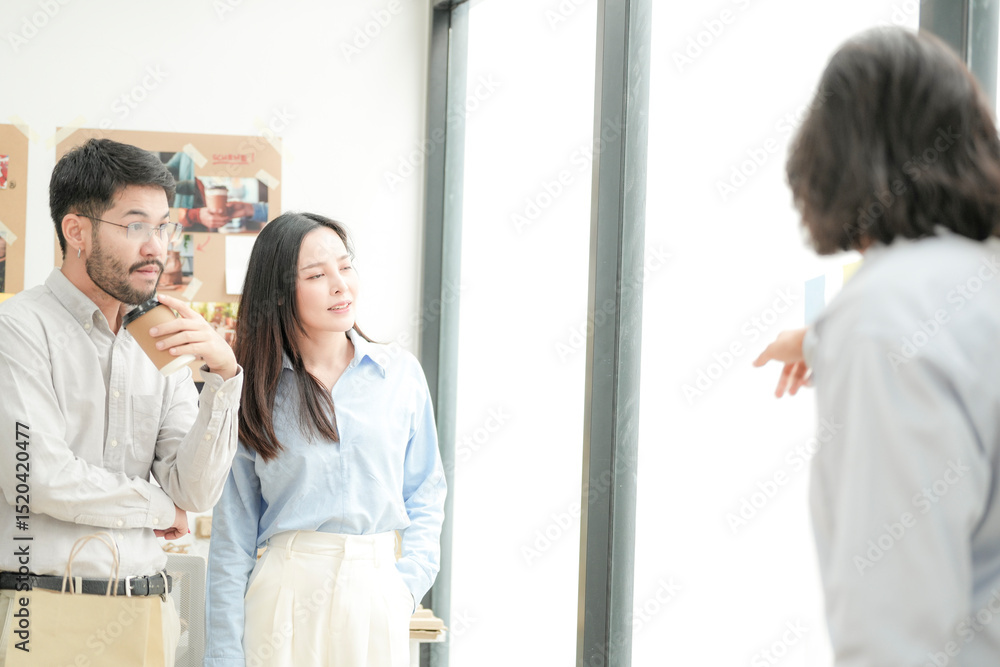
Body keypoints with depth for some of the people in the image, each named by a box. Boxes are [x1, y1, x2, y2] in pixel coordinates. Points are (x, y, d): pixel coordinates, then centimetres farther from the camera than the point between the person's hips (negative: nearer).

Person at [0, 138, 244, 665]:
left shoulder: (161, 343, 11)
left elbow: (197, 492, 3)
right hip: (48, 612, -5)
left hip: (147, 608, 5)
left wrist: (223, 375, -10)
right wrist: (158, 506, -1)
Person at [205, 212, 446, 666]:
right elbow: (233, 536, 2)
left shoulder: (401, 374, 5)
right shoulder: (253, 394, 1)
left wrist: (409, 583, -4)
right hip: (286, 593, -1)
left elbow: (426, 493, 10)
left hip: (378, 597, 1)